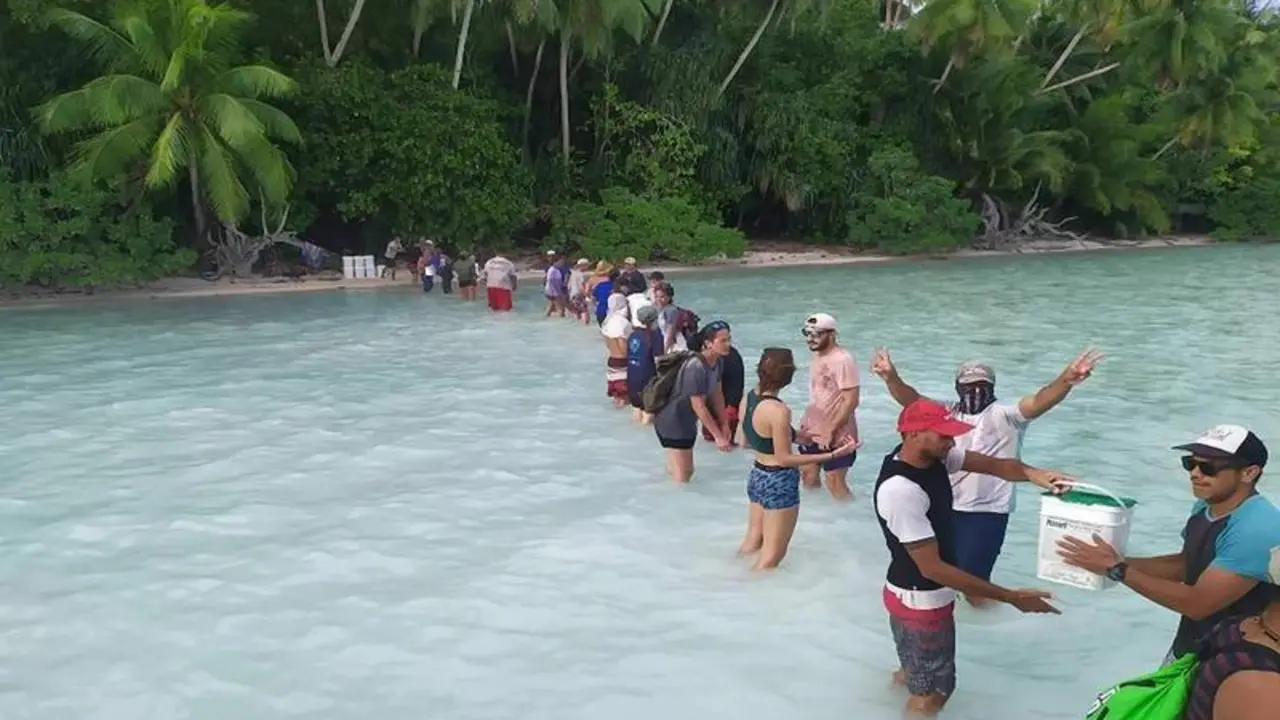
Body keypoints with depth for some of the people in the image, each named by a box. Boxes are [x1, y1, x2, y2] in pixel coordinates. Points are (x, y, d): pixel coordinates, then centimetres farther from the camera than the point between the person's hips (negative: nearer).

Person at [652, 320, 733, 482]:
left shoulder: (717, 361, -4)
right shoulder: (696, 367, -30)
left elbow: (716, 395, 7)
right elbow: (699, 407, -26)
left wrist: (724, 425, 8)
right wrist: (718, 436, -21)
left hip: (687, 422, 9)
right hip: (672, 422, -9)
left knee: (687, 471, 20)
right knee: (681, 477, -1)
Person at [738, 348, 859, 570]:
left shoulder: (747, 398, -2)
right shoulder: (778, 410, -26)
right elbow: (784, 458, -21)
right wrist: (833, 454, -25)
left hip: (757, 476, 8)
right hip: (779, 482, -8)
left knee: (752, 541, 27)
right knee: (772, 555, 9)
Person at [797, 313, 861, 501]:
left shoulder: (843, 360, -21)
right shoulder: (818, 356, 6)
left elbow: (851, 401, -24)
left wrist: (830, 431, -23)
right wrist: (806, 421, 14)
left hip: (836, 437, -8)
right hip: (813, 432, 9)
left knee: (835, 484, 0)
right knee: (808, 477, 18)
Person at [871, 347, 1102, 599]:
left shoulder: (1005, 416, -7)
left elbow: (1039, 401, -24)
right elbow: (912, 399, -9)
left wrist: (1066, 380, -45)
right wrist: (891, 377, -31)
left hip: (987, 510, -4)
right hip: (945, 505, 5)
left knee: (972, 574, 2)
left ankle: (978, 594, 36)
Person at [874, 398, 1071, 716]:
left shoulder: (933, 456, -7)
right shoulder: (900, 490, -33)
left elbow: (995, 465, -8)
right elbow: (932, 568, -30)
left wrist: (1032, 473, -32)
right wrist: (1012, 598, -29)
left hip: (927, 594, 9)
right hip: (920, 600, -9)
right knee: (931, 695, 8)